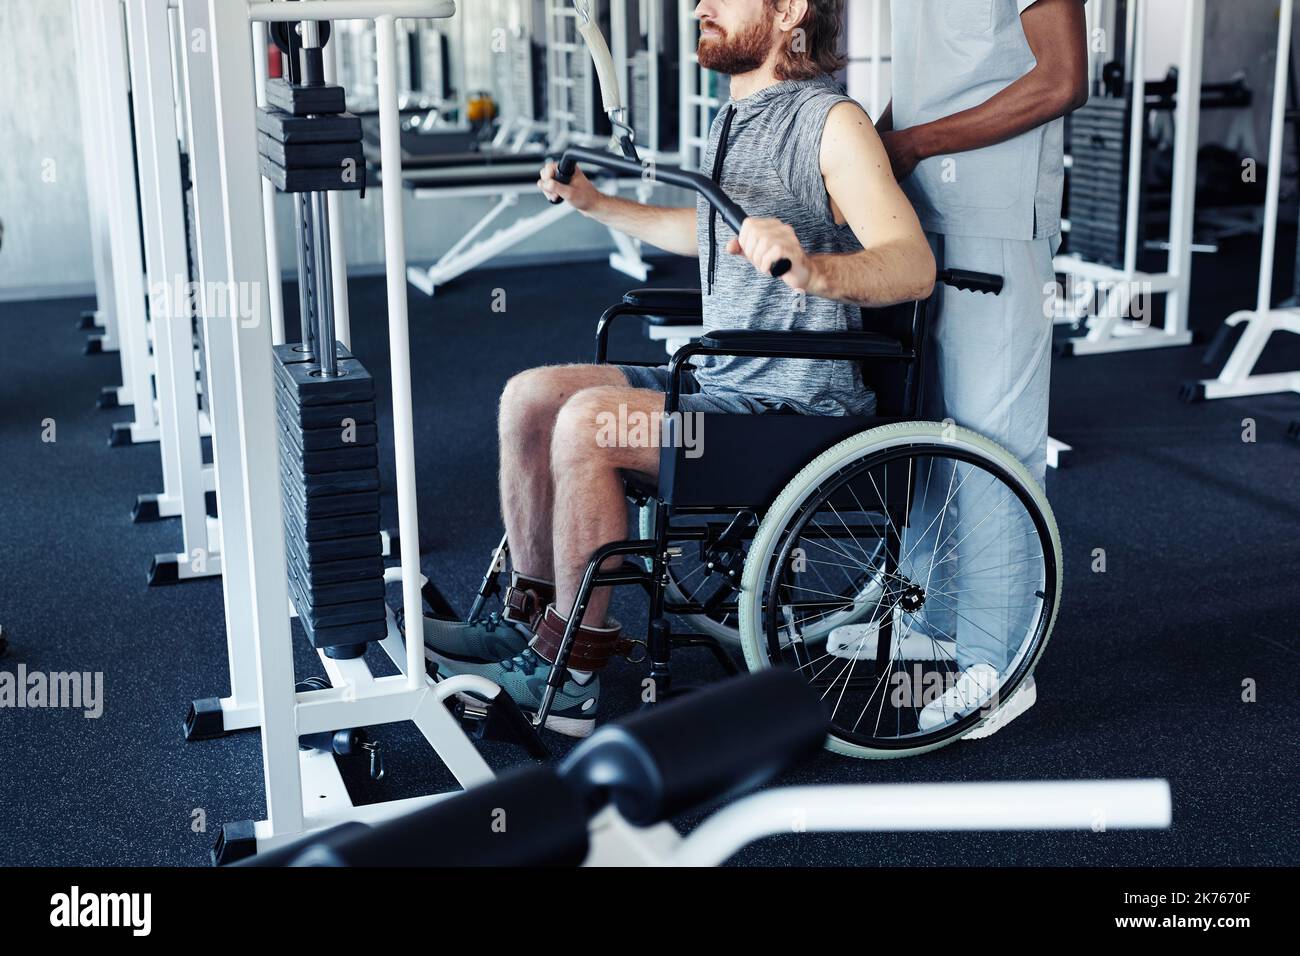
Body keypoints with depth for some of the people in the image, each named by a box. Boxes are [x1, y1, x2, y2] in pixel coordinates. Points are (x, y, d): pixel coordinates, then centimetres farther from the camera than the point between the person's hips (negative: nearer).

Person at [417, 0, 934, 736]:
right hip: (720, 383, 9)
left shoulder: (832, 124, -15)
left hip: (800, 412, -9)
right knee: (530, 399, 0)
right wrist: (595, 203, 33)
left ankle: (571, 673, -10)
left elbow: (915, 266, -28)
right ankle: (533, 617, 8)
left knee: (588, 421, -25)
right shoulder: (739, 117, 13)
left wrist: (815, 270, -48)